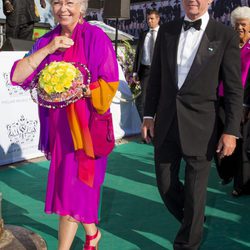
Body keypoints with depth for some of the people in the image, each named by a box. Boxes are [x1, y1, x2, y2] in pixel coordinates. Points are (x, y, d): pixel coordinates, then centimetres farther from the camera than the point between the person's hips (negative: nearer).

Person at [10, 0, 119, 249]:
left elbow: (109, 85, -10)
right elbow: (17, 76, -5)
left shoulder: (96, 37, -7)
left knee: (73, 186, -2)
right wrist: (48, 49, -14)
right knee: (72, 184, 16)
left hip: (85, 124, -6)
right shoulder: (46, 41, 8)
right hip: (58, 125, 6)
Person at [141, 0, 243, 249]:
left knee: (195, 190, 6)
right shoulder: (167, 30, 5)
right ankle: (193, 222, 40)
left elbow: (234, 88, -5)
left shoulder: (225, 35, -5)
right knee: (165, 184, 12)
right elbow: (155, 77, 10)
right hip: (166, 123, 4)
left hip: (200, 126, -3)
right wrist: (148, 115, 7)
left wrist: (231, 131, -10)